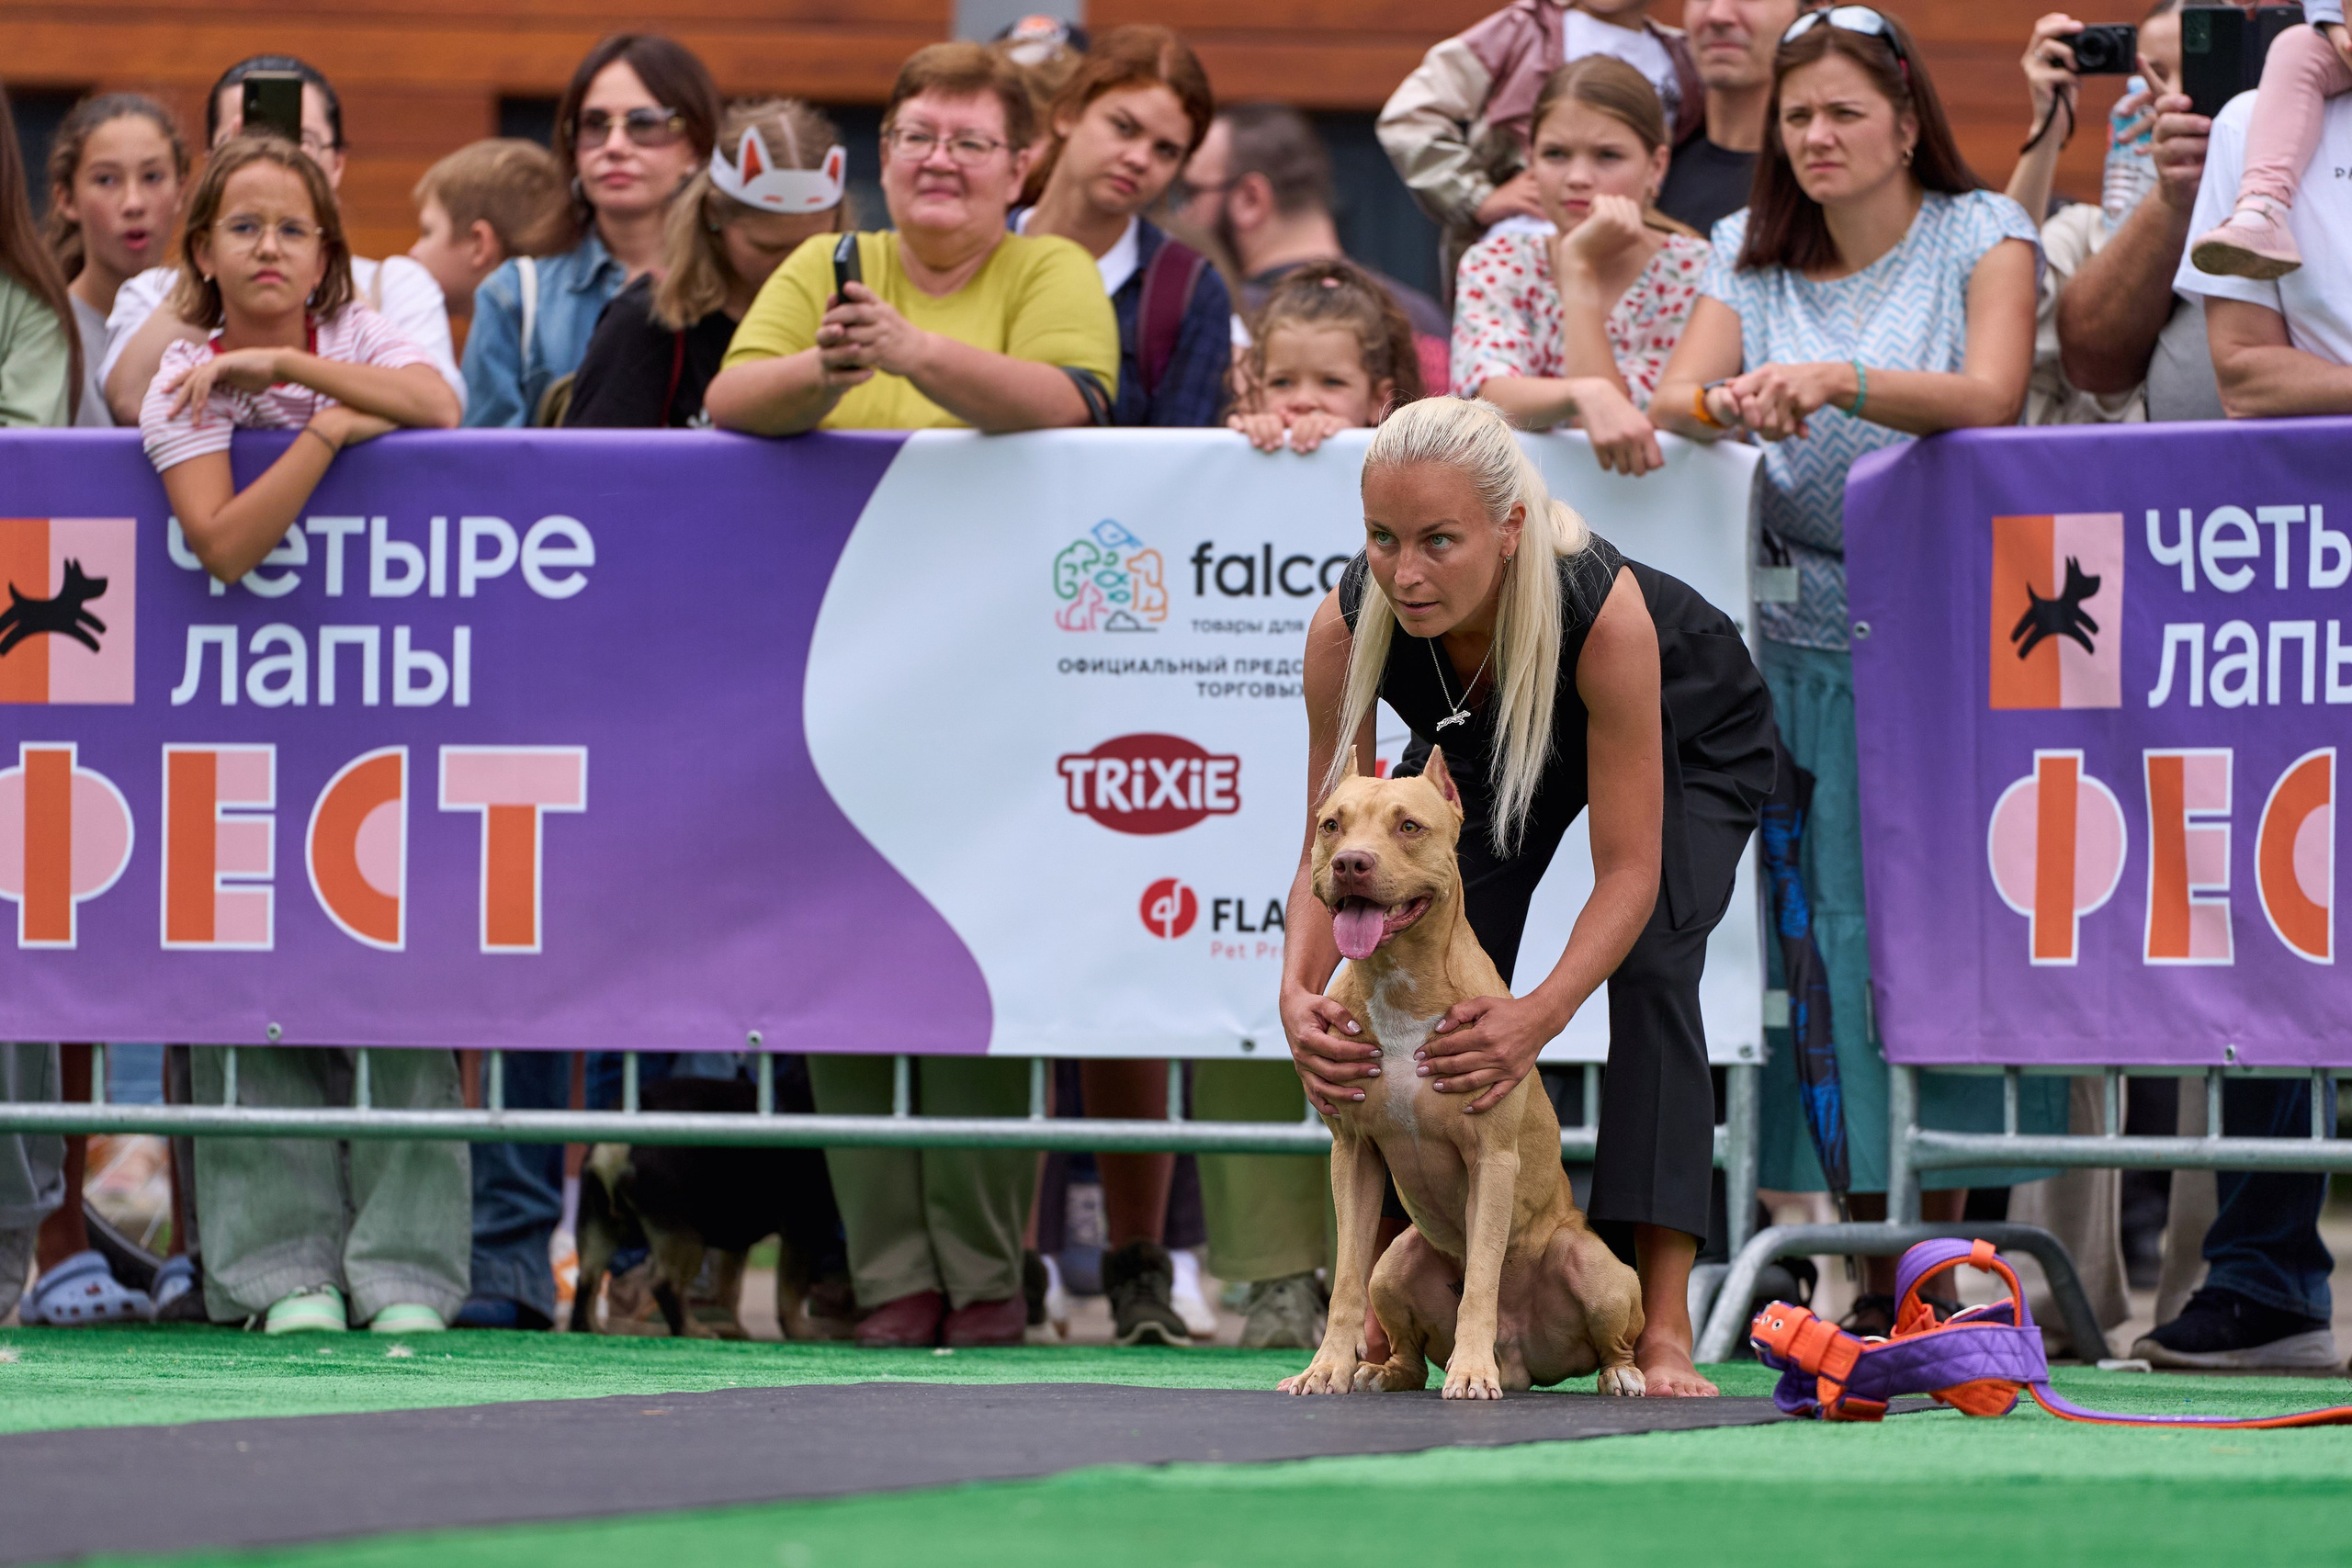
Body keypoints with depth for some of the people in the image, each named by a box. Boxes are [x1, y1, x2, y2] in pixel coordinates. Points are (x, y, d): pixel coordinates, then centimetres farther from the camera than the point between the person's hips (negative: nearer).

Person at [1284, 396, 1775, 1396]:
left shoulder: (1603, 609, -45)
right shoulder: (1347, 628, -35)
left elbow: (1628, 872, -40)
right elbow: (1329, 850, -25)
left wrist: (1540, 1015, -56)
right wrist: (1300, 995, -45)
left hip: (1689, 739, -3)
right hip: (1486, 748, 4)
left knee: (1648, 968, -24)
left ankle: (1663, 1330, -27)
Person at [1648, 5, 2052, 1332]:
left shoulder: (1980, 237, 0)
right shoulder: (1754, 256, 11)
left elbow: (1991, 397, -18)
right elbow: (1674, 397, -3)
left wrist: (1837, 383, -34)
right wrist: (1727, 406, -27)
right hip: (1813, 644, 3)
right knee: (1831, 935, -4)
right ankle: (1873, 1281, 0)